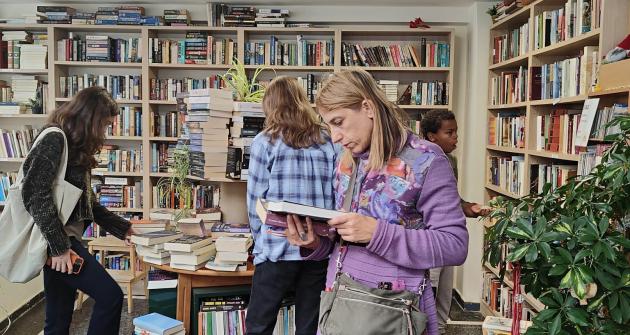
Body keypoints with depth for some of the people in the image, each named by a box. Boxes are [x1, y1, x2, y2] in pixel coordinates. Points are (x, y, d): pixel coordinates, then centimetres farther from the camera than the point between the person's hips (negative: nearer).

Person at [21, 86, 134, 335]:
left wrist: (123, 228, 20)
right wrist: (58, 246, -21)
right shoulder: (54, 140, -11)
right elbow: (35, 194, -20)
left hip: (64, 238, 9)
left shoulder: (75, 146, 17)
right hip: (57, 240, -9)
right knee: (110, 297, -9)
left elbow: (86, 202, 22)